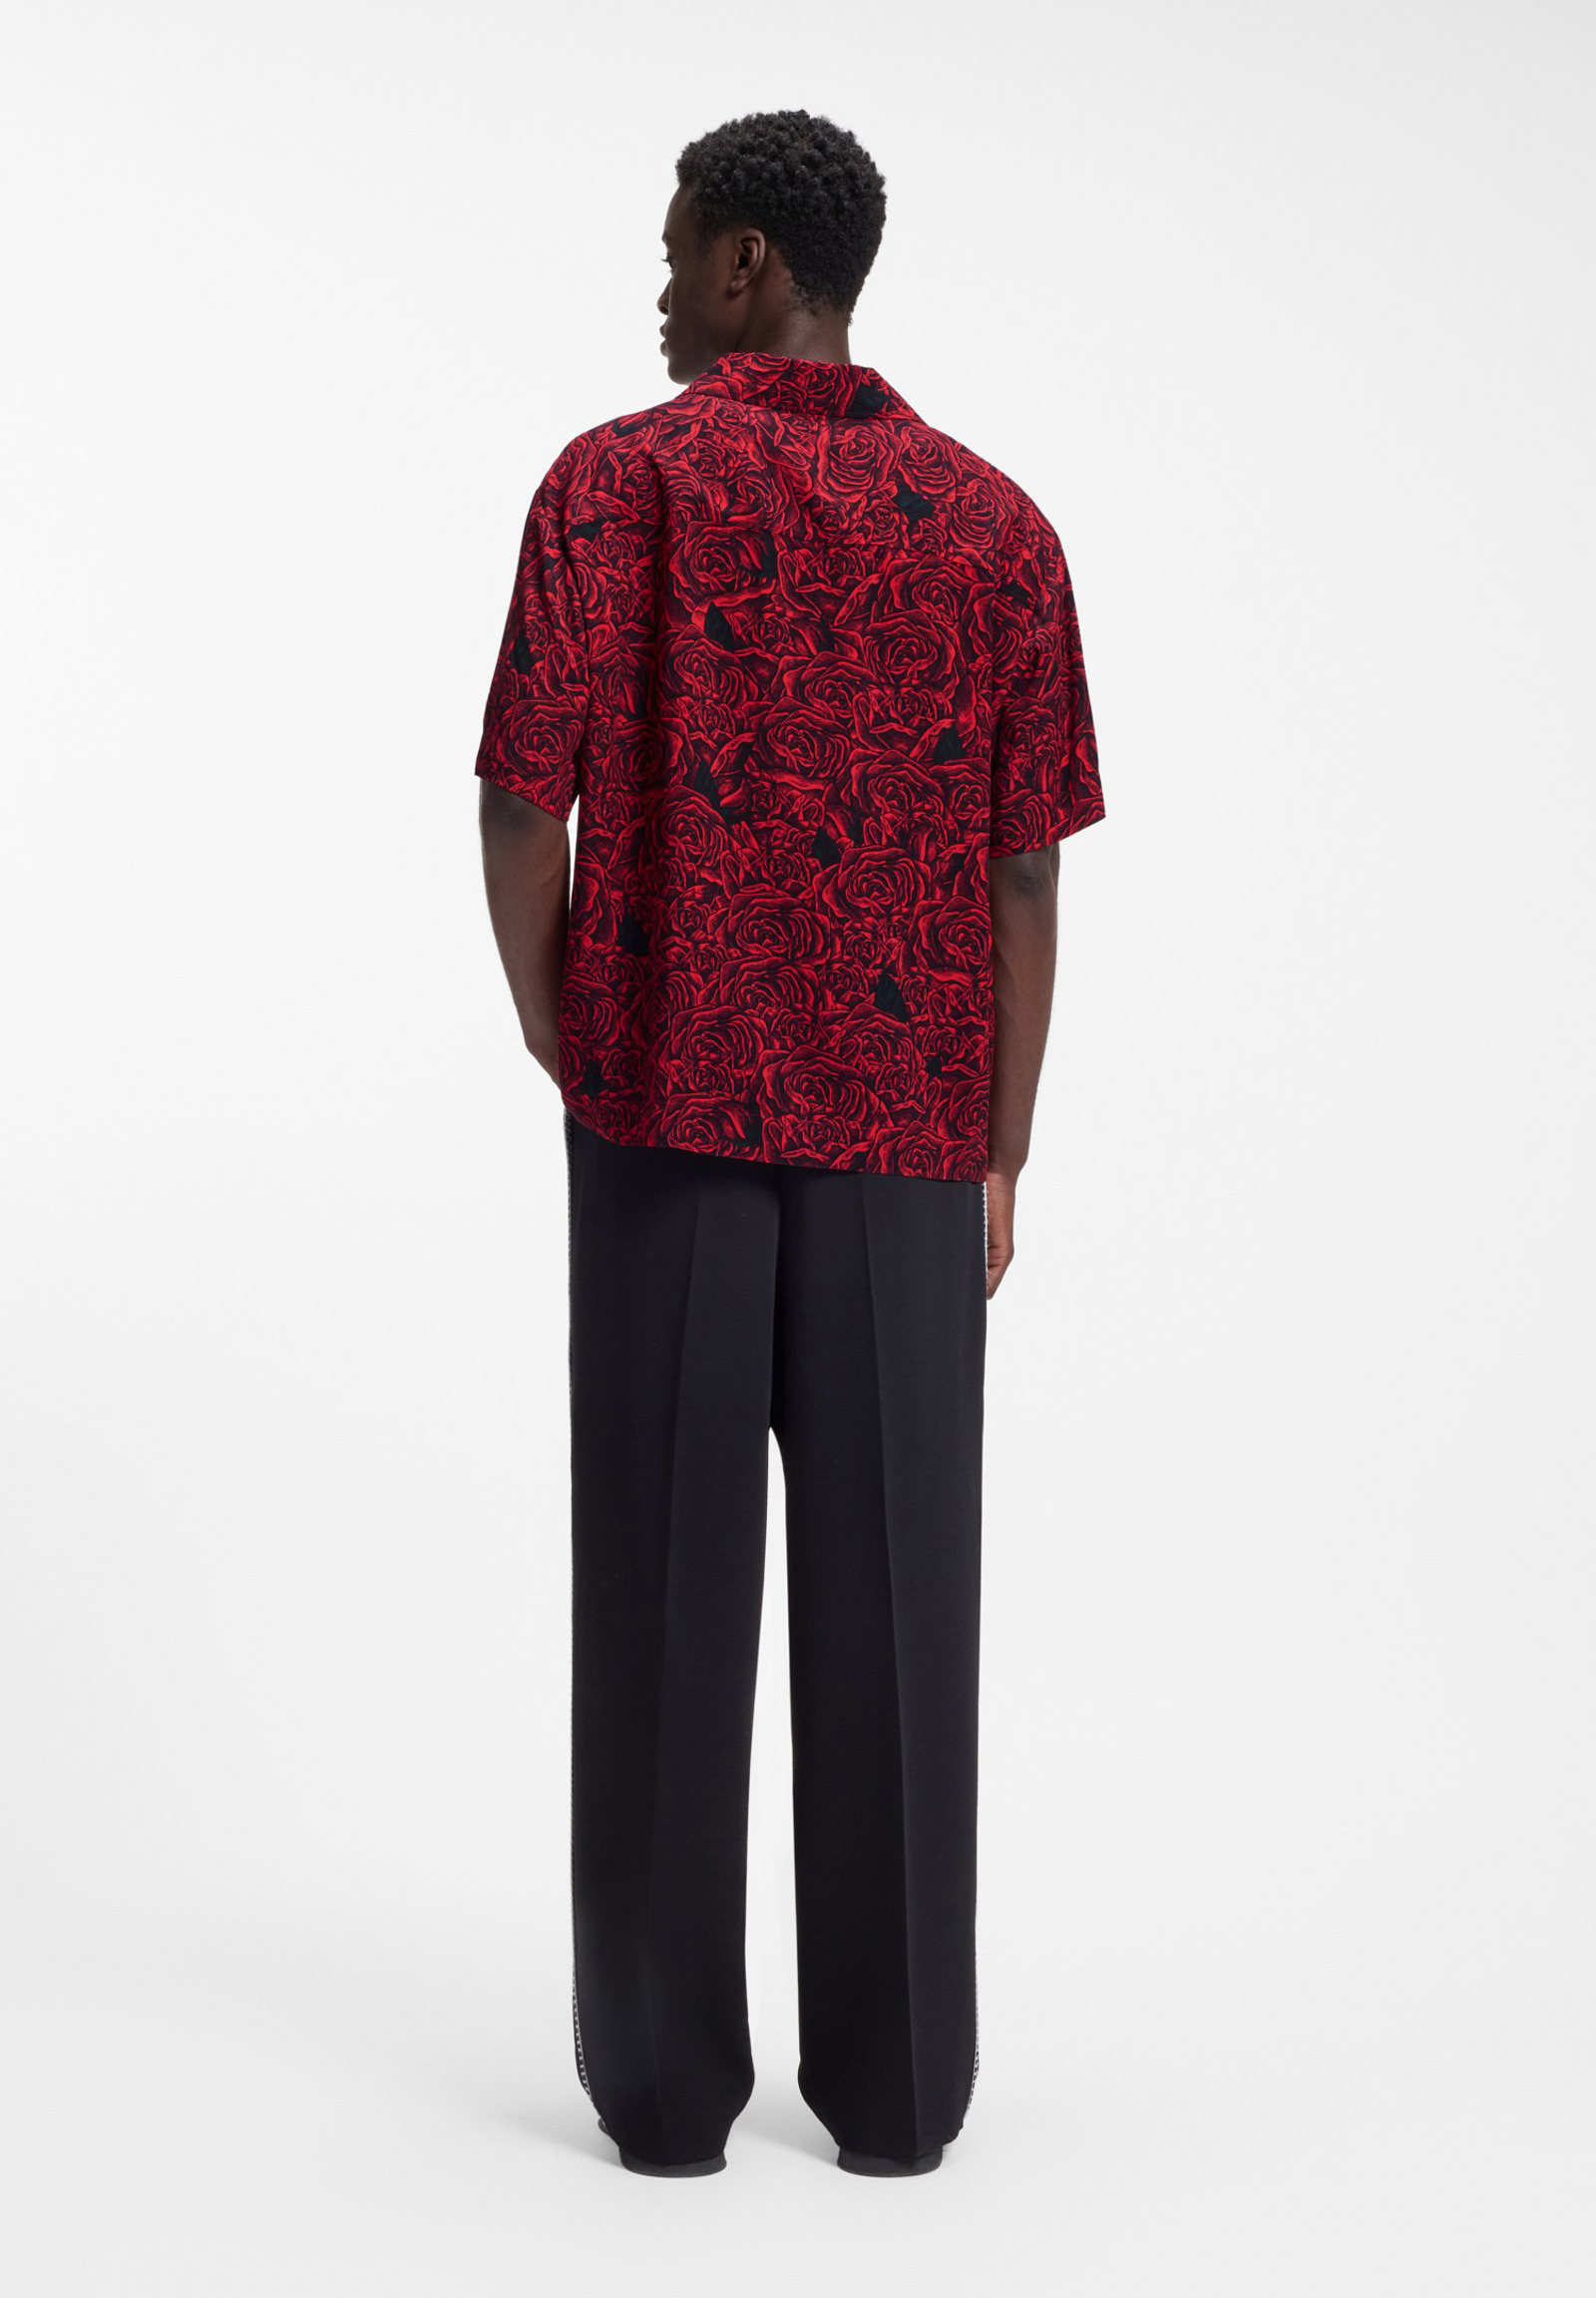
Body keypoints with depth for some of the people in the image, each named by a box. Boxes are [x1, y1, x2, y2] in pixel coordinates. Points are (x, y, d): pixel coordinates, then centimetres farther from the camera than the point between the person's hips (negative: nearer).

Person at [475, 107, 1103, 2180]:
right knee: (887, 1594, 7)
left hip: (670, 1115, -2)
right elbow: (1028, 871, 3)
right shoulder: (993, 523, 5)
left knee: (667, 1586, 5)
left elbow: (527, 794, -9)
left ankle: (668, 2072, 11)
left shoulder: (624, 480, -4)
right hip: (905, 1134, 2)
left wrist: (552, 1042, 8)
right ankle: (897, 2079, 13)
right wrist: (999, 1158, 10)